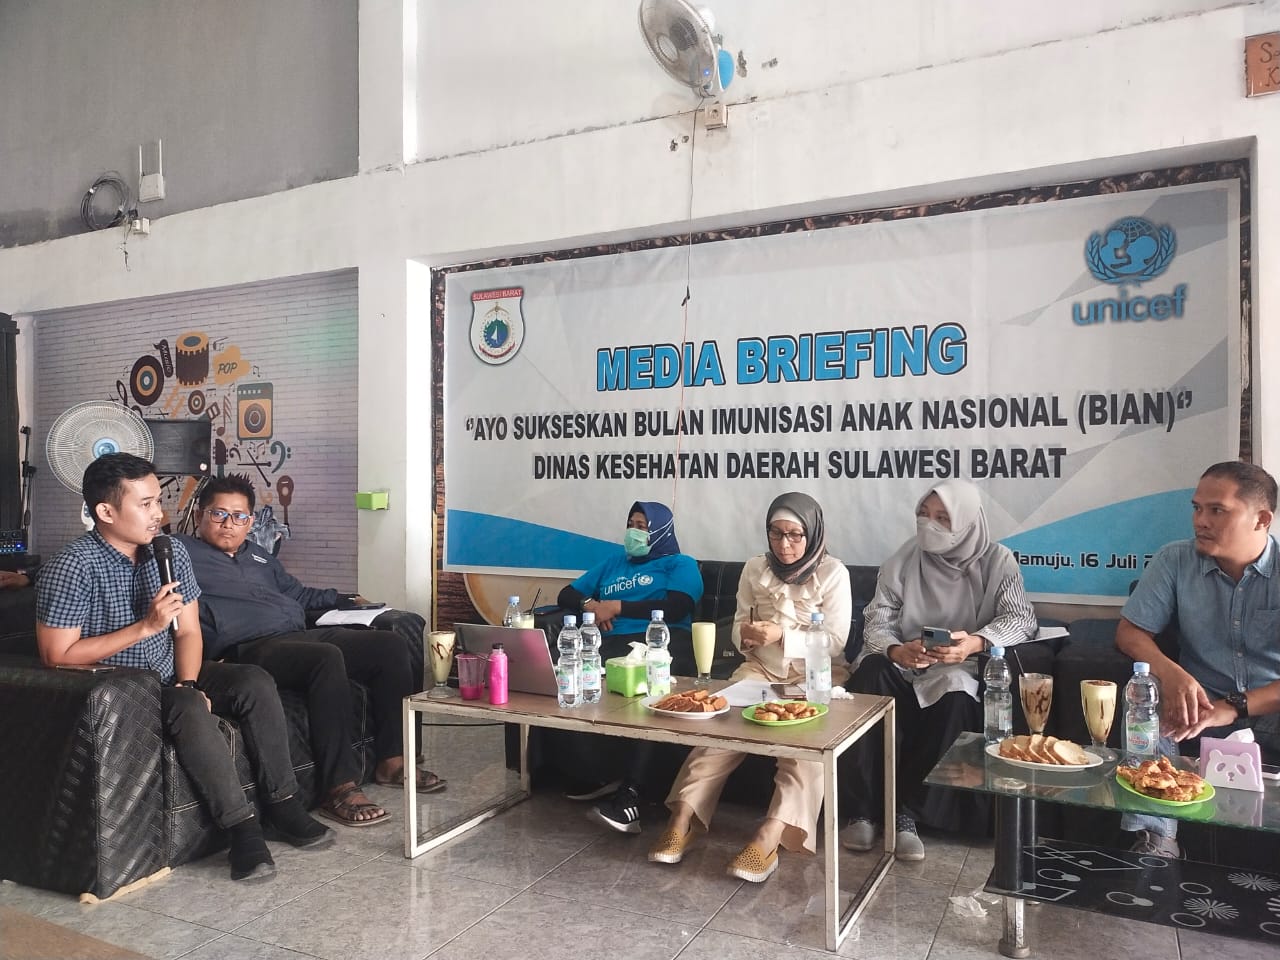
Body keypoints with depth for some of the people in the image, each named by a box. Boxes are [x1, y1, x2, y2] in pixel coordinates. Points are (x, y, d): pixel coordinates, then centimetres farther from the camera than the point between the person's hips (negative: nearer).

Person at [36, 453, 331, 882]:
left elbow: (188, 631, 3)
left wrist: (189, 682, -16)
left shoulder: (170, 552, 0)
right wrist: (145, 626, -25)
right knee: (192, 710, -33)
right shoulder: (70, 568, -17)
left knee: (255, 682, -16)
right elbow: (57, 656, -20)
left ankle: (282, 804, -11)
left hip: (168, 674, 6)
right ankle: (241, 826, -26)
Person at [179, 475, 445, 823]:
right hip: (253, 648, -8)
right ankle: (341, 788, -35)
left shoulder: (258, 556, 30)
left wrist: (343, 598, 29)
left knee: (389, 644, -8)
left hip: (301, 636, 8)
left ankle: (391, 759, -3)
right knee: (328, 657, -37)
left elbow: (297, 594, 37)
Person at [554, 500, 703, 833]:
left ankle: (630, 793, -34)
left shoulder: (681, 564, 17)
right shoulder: (613, 562, 33)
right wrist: (591, 604, 7)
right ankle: (603, 774, -14)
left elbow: (674, 608, -2)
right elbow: (565, 595, 31)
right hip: (611, 645, 5)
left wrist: (618, 607, 2)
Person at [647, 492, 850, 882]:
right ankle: (683, 816, -27)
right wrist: (746, 634, -13)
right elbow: (738, 625, 13)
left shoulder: (833, 573, -4)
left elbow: (835, 642, -8)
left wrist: (782, 636, -22)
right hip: (762, 667, 3)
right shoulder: (755, 568, 7)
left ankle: (770, 836, -41)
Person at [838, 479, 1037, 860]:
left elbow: (1022, 618, -9)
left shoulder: (996, 561, 0)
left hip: (959, 671, -1)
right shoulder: (905, 558, 1)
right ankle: (860, 811, -25)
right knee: (870, 672, -32)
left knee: (956, 697, -37)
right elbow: (877, 620, -3)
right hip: (902, 667, 2)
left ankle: (906, 813, -22)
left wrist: (977, 642, -30)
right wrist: (895, 651, -27)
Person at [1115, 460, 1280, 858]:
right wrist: (1170, 673, -24)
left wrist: (1235, 707, -26)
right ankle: (1155, 838, -21)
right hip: (1198, 706, 2)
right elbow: (1129, 632, -2)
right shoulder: (1176, 561, -2)